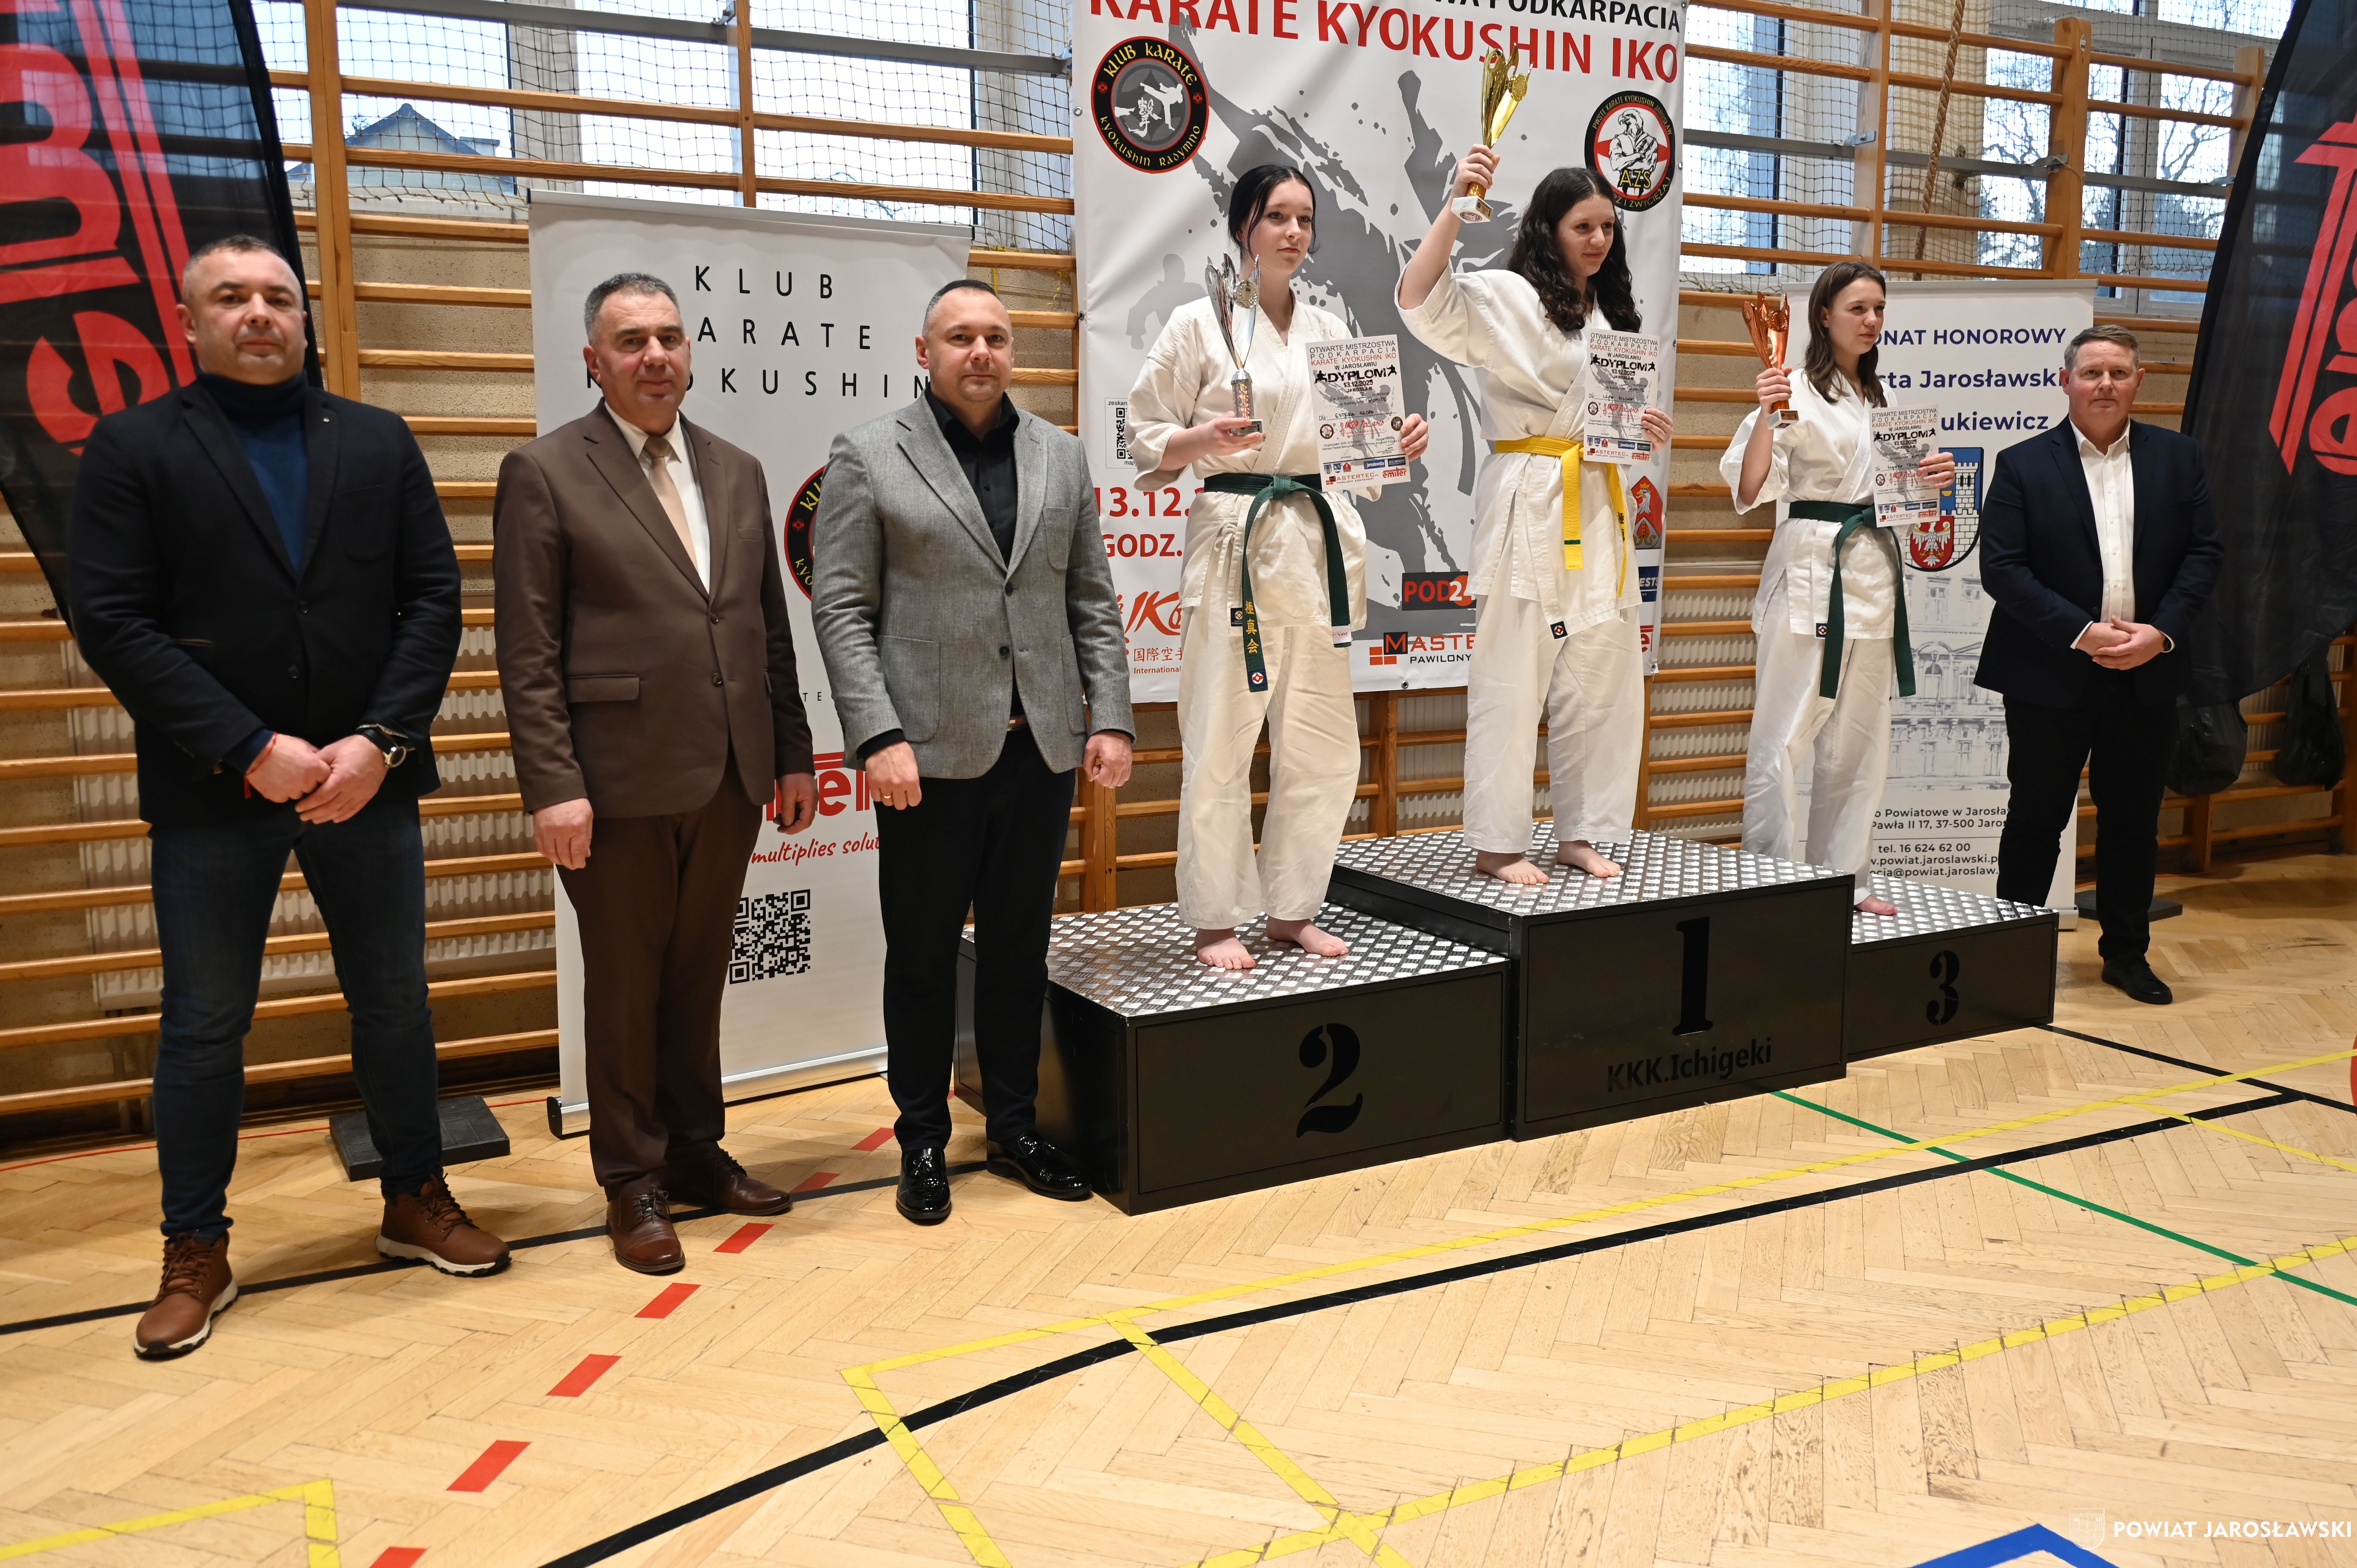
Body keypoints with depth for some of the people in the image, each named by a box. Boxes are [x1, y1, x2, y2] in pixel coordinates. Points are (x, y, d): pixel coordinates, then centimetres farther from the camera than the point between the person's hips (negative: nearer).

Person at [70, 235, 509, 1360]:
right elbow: (111, 621, -7)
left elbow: (434, 599, 2)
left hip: (364, 778, 2)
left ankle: (416, 1202, 29)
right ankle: (196, 1255, 20)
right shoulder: (133, 447, 1)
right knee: (204, 1027, 6)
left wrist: (379, 740, -11)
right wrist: (250, 750, -15)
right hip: (212, 791, -2)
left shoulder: (378, 442, 8)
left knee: (395, 1003, 11)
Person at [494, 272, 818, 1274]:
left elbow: (770, 629, 14)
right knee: (625, 987, 7)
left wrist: (792, 752, 10)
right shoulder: (545, 473, -4)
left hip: (729, 781, 5)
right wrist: (553, 787, -14)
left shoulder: (737, 473, 12)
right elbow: (528, 654, -8)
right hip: (621, 783, -5)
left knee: (699, 978, 16)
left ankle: (696, 1153, 30)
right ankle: (632, 1184, 21)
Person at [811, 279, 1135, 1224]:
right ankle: (923, 1145, 21)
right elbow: (842, 609, -5)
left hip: (1041, 749, 4)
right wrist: (879, 737, -14)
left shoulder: (1061, 459, 12)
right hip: (932, 754, -3)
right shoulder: (867, 458, 0)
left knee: (1020, 951, 13)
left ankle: (1014, 1129, 27)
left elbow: (1093, 604, 12)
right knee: (923, 958, 7)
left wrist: (1111, 718, 3)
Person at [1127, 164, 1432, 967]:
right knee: (1222, 741, -5)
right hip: (1235, 539, -5)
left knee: (1323, 743, 7)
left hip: (1318, 540, 6)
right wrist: (1201, 441, -19)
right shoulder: (1200, 322, 0)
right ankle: (1215, 919, 10)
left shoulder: (1328, 329, 15)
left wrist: (1398, 444, -1)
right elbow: (1145, 439, -1)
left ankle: (1292, 909, 22)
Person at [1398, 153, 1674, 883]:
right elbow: (1421, 301, -21)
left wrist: (1644, 431, 7)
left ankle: (1581, 833, 20)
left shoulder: (1609, 315, 21)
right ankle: (1496, 844, 3)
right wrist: (1456, 205, -26)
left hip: (1599, 511, 8)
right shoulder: (1505, 296, -3)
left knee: (1601, 677, 9)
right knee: (1512, 678, -6)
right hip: (1528, 507, -8)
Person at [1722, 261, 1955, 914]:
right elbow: (1750, 488, -14)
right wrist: (1766, 414, -28)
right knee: (1782, 737, -9)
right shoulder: (1797, 389, -6)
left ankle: (1845, 877, 21)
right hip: (1809, 571, -8)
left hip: (1873, 572, 8)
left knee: (1858, 740, 12)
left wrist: (1935, 475, 6)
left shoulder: (1878, 399, 18)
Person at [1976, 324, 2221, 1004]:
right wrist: (2081, 633, -17)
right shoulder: (2022, 465, -3)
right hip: (2051, 676, -3)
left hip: (2148, 675, 3)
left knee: (2134, 821, 12)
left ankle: (2127, 952, 25)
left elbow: (2203, 553, 3)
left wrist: (2160, 632, -12)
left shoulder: (2179, 458, 6)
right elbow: (2002, 568, -10)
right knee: (2037, 819, 5)